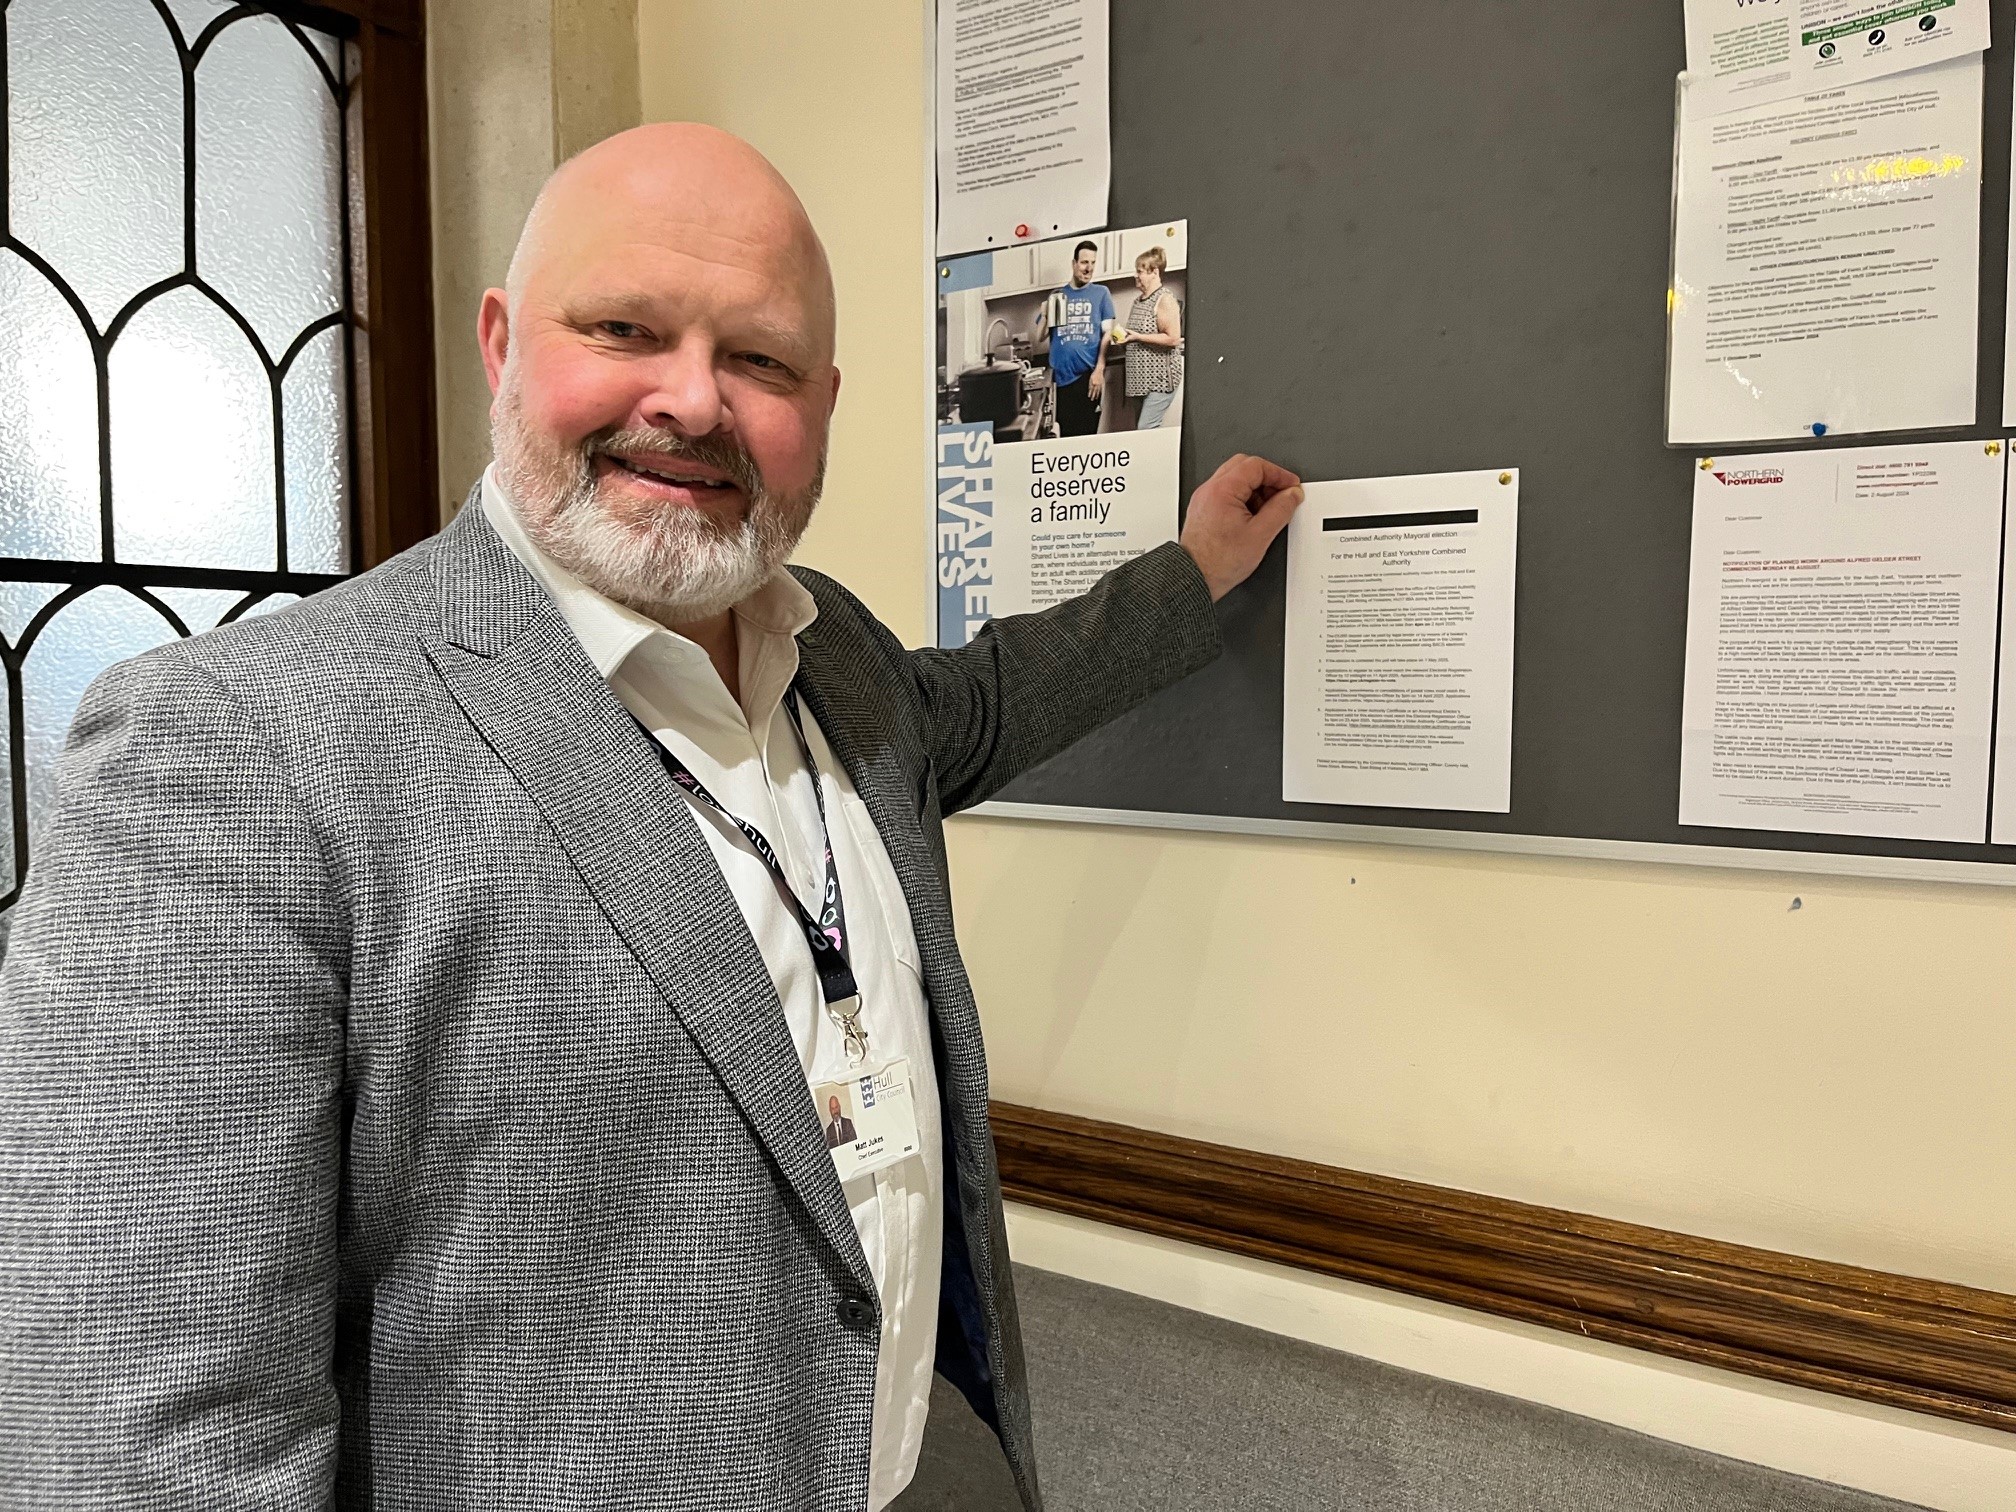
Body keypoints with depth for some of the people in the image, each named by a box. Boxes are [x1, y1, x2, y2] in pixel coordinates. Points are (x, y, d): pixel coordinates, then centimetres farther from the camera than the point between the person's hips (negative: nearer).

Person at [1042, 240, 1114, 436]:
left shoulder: (1100, 293, 6)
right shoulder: (1057, 296, 12)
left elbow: (1107, 333, 0)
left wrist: (1099, 370, -10)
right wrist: (1047, 313, -6)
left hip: (1088, 373, -2)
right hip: (1062, 375, 2)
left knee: (1085, 434, -1)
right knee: (1065, 434, 5)